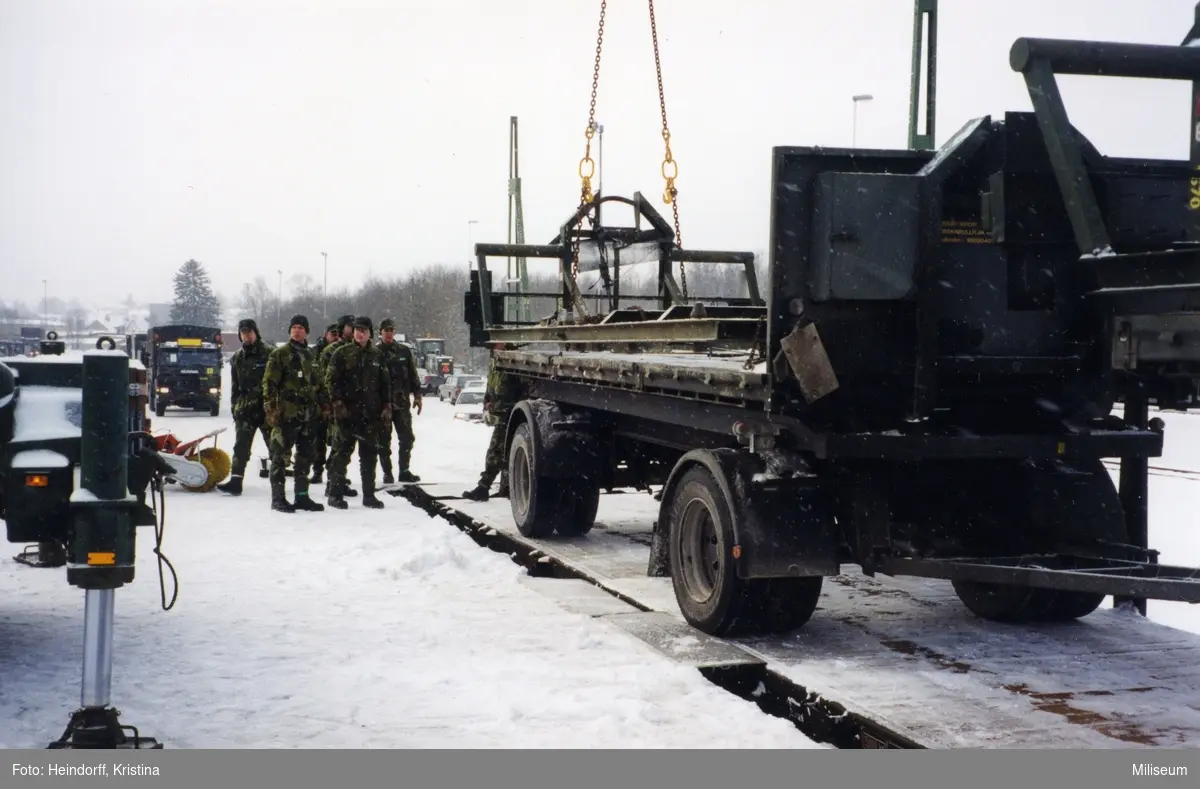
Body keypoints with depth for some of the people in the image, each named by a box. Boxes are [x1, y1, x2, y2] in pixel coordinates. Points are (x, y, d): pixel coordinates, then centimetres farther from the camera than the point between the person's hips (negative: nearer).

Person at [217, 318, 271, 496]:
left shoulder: (269, 354, -1)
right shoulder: (237, 358, 15)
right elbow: (234, 386, 21)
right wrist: (234, 406, 15)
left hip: (266, 407, -4)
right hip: (245, 408, 4)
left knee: (275, 445, 3)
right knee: (241, 446, -3)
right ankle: (235, 481, -8)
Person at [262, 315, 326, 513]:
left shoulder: (310, 355, 17)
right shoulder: (280, 354, -3)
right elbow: (269, 383, -8)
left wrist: (320, 406, 19)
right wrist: (271, 409, -15)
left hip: (308, 415, 7)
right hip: (286, 414, -7)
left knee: (306, 456, 10)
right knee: (281, 456, -4)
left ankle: (302, 496, 18)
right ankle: (278, 498, 1)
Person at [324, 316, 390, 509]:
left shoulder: (377, 355, 12)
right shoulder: (341, 353, -1)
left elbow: (385, 383, 15)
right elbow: (331, 379, -5)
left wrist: (387, 406, 7)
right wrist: (337, 403, -13)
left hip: (371, 414, 4)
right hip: (346, 413, -4)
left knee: (369, 455, 7)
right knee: (342, 453, -1)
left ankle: (369, 495, 14)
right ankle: (334, 493, 6)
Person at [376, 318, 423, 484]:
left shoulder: (404, 351, 8)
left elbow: (413, 375, 11)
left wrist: (417, 395, 5)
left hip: (402, 402, 2)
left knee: (406, 438, 2)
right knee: (384, 440, 3)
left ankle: (404, 471, 12)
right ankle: (387, 473, 11)